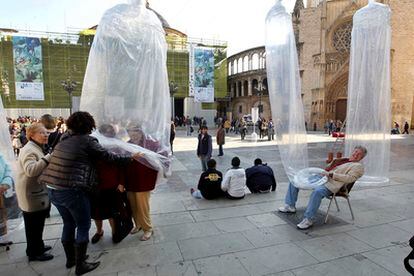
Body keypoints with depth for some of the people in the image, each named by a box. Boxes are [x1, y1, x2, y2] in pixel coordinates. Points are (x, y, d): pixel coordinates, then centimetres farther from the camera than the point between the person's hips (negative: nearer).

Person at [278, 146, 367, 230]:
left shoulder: (358, 166, 7)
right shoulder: (341, 160, 29)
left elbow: (349, 178, -10)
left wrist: (331, 174, -16)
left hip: (332, 184, -8)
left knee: (317, 192, -41)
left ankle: (308, 220, -32)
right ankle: (290, 206, 4)